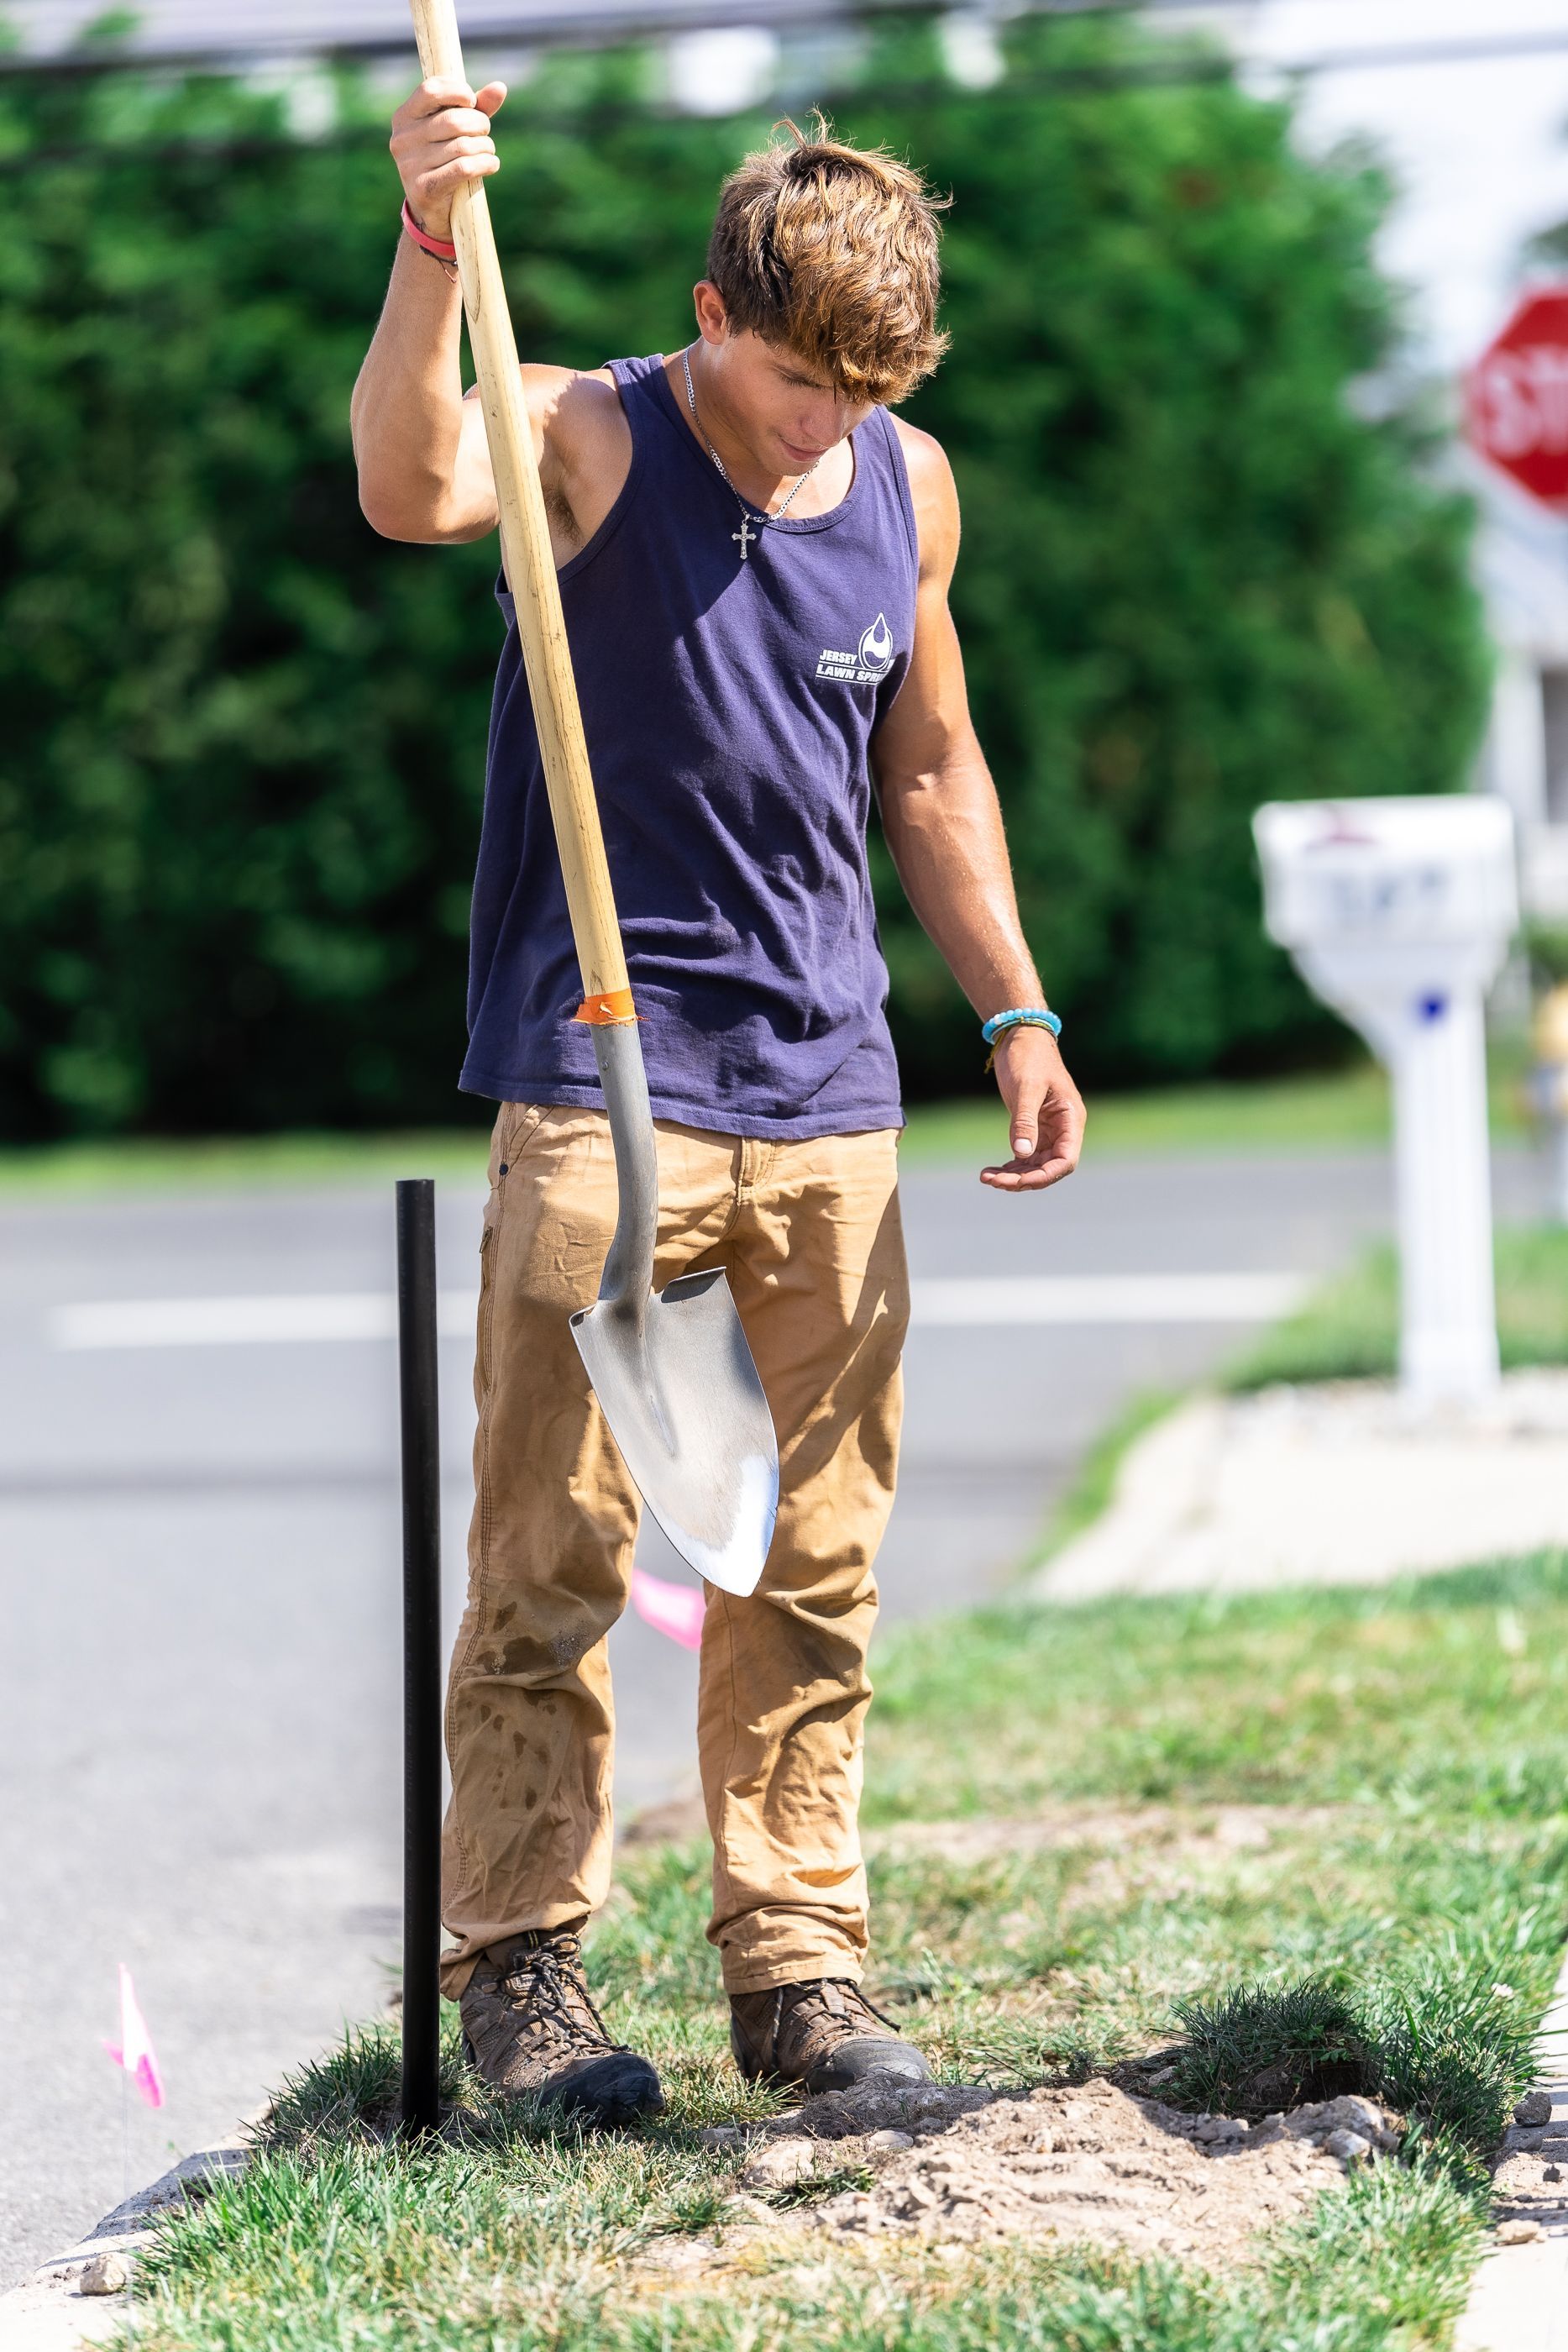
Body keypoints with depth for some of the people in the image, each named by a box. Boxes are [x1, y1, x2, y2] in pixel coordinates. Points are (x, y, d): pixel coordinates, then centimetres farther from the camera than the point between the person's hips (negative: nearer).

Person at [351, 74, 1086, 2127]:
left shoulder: (909, 489, 9)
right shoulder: (590, 446, -7)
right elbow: (409, 491, -31)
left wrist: (1016, 1016, 17)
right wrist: (432, 251, -46)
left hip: (829, 1100, 5)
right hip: (599, 1087, -5)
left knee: (816, 1565, 8)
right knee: (555, 1550, -4)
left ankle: (800, 1962, 16)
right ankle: (522, 1963, 5)